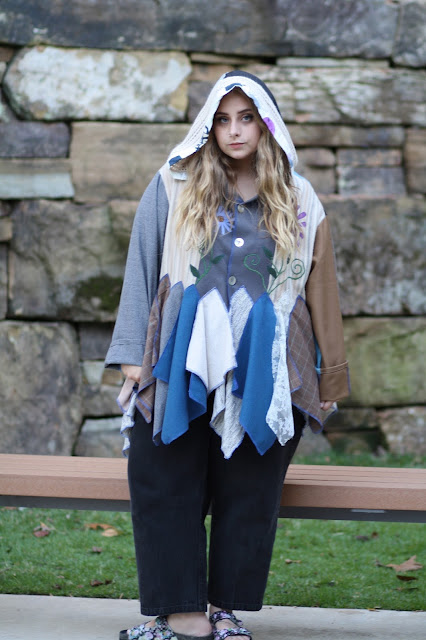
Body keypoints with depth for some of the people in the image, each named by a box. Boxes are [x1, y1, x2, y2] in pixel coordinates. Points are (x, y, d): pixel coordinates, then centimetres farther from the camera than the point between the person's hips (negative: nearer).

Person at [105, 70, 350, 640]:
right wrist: (134, 357, 1)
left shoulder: (299, 202, 10)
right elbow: (142, 269, 8)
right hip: (184, 367, 0)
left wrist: (328, 379, 9)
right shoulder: (173, 188, 7)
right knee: (167, 489, -3)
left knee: (250, 494, 3)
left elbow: (320, 292, 11)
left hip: (266, 373, 1)